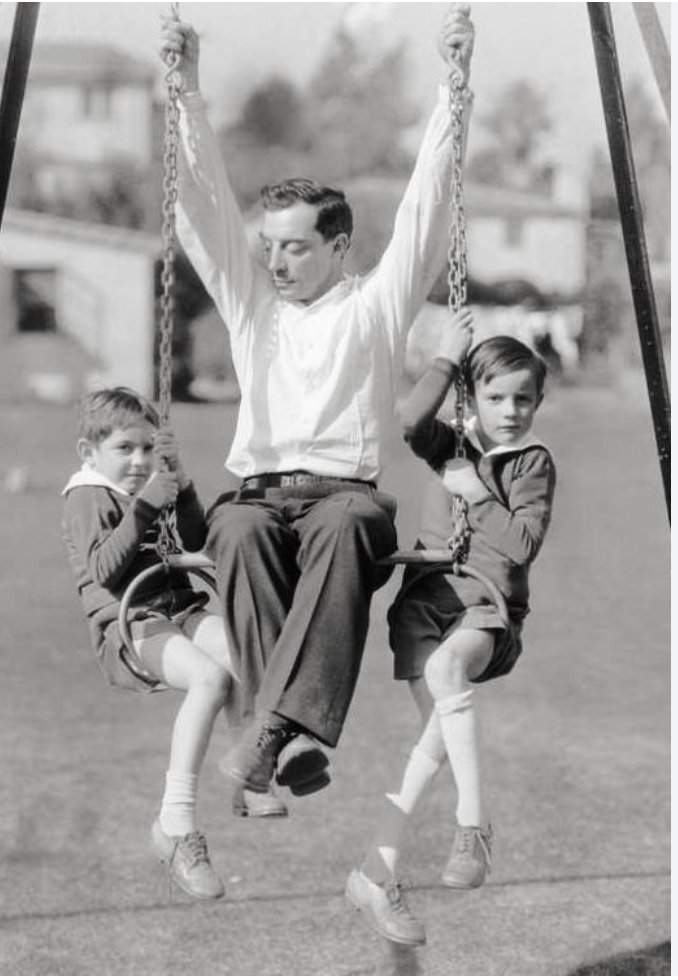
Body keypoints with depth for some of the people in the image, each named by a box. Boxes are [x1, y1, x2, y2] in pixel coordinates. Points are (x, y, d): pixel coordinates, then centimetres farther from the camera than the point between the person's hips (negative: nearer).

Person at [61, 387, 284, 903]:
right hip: (128, 628, -6)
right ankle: (177, 820, -31)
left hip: (182, 612, 6)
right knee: (210, 677, -33)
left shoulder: (154, 490, 23)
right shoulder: (89, 498, 2)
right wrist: (143, 507, -18)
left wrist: (182, 488, 3)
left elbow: (197, 546, 13)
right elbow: (104, 570, -14)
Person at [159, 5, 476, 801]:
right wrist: (187, 91, 3)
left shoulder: (376, 305, 16)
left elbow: (424, 209, 7)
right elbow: (206, 207, 13)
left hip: (344, 490, -2)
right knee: (235, 529, -36)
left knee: (351, 526, -39)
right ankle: (296, 736, -45)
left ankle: (275, 721, -50)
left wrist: (454, 85, -2)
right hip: (260, 491, 2)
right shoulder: (250, 305, 22)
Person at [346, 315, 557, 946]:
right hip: (427, 594, 2)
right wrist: (447, 359, -8)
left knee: (446, 666, -34)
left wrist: (476, 494, -8)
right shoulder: (450, 445, 11)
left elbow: (524, 543, -6)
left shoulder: (534, 464, 7)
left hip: (490, 605, -2)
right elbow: (411, 420, -13)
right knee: (443, 723, -22)